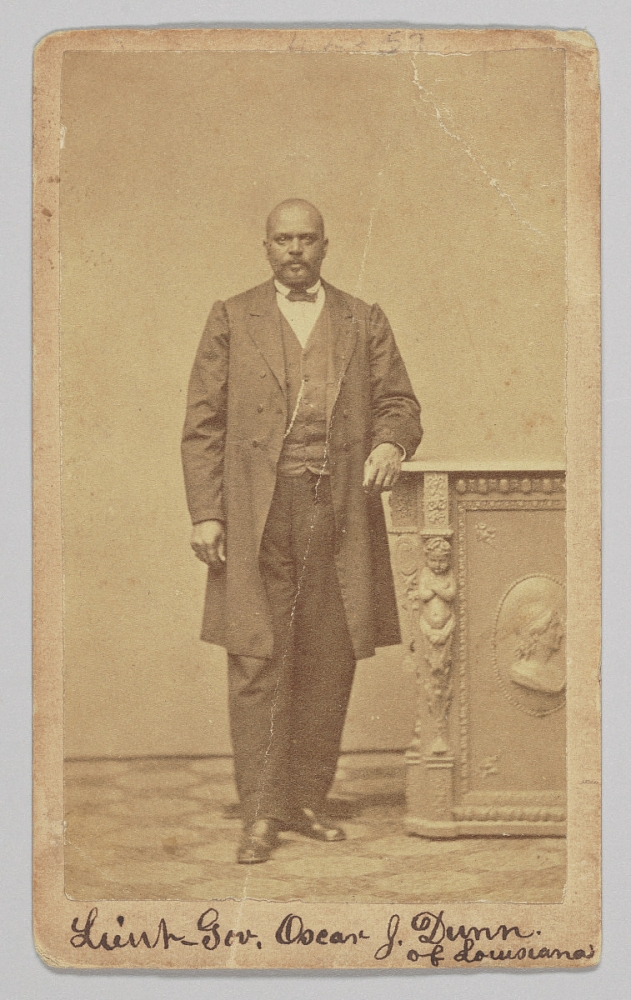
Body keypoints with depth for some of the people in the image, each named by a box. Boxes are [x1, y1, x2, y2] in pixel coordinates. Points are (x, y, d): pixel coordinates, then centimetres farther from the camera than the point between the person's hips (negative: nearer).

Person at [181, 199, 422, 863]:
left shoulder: (364, 322, 15)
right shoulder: (231, 319, 10)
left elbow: (398, 401, 13)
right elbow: (203, 423, 5)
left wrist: (391, 443, -11)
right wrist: (205, 513, -4)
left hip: (342, 510, 2)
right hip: (256, 514, -2)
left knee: (329, 664, 5)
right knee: (257, 660, -5)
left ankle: (307, 801, 17)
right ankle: (260, 814, 1)